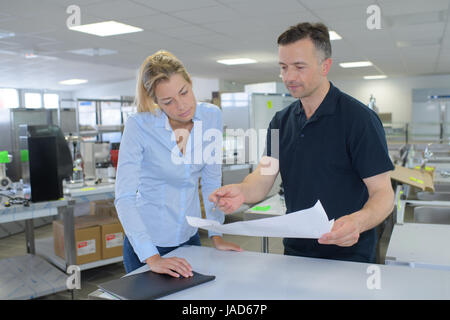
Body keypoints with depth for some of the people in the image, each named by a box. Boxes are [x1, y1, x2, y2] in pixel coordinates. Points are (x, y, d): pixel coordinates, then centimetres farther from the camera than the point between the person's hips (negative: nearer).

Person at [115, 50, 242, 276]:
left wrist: (216, 236, -3)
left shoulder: (211, 116, -8)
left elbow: (211, 180, 0)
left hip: (189, 236, 4)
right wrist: (152, 258, -32)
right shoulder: (139, 126, -20)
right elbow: (124, 198, -25)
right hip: (148, 242, -4)